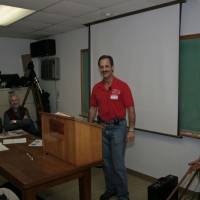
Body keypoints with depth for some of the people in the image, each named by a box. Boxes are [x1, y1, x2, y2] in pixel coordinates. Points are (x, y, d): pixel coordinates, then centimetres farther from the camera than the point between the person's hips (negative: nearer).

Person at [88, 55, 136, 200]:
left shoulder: (122, 86, -12)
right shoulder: (96, 88, 4)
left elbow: (130, 109, -11)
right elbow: (93, 108, 11)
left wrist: (131, 129, -14)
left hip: (118, 127, -5)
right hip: (102, 127, 5)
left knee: (118, 163, -2)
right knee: (106, 161, 14)